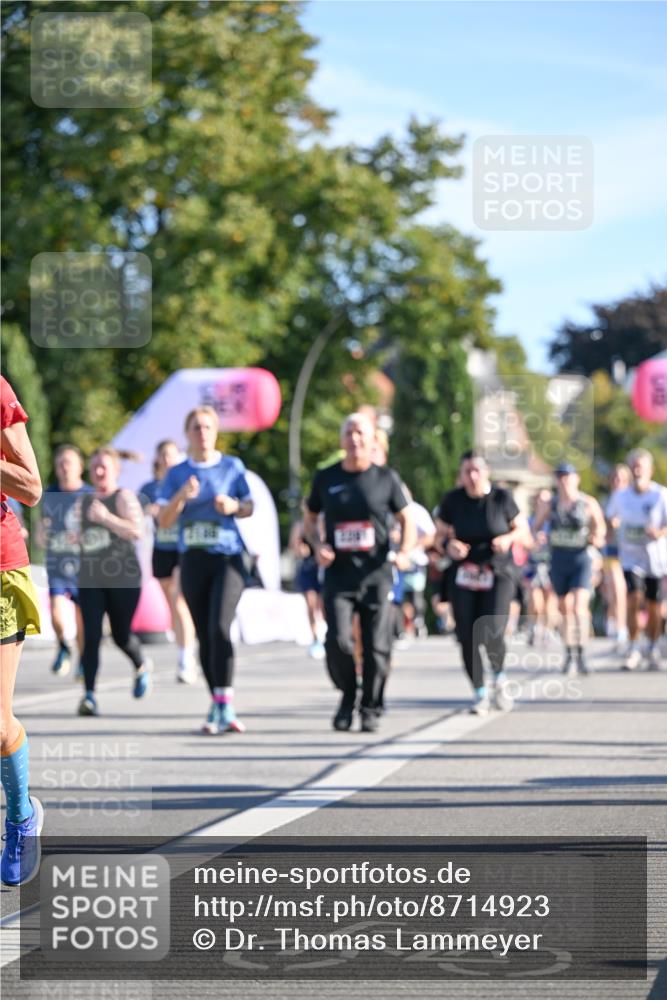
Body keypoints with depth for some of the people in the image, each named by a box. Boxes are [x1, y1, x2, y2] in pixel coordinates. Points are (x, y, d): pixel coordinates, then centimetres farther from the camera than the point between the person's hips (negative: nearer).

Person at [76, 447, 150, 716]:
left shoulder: (124, 497, -5)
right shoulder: (83, 502, 14)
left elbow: (137, 531, -19)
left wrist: (106, 517, -23)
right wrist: (75, 538, 8)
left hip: (123, 578, -4)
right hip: (90, 580, 4)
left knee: (121, 636, 6)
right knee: (91, 636, -11)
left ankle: (142, 667, 39)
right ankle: (89, 694, -14)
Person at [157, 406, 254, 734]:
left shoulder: (233, 467, 5)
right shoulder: (177, 474, 8)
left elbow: (249, 507, 13)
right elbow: (163, 521, 2)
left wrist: (234, 506, -9)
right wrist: (182, 496, -15)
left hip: (228, 558, -3)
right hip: (193, 560, 3)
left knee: (219, 627, -19)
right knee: (204, 635, 5)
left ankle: (224, 704, -20)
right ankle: (218, 706, 15)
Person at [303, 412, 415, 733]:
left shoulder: (385, 478, 5)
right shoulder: (326, 478, 7)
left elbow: (407, 519, 11)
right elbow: (309, 519, 17)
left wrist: (404, 552, -7)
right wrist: (318, 546, -3)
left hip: (376, 575, 0)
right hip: (338, 574, 0)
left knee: (376, 646, -1)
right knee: (338, 641, -13)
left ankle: (370, 710, 15)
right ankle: (347, 695, 13)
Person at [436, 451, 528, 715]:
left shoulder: (502, 498, -4)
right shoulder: (452, 500, -1)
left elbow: (522, 529, 6)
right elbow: (441, 534, 8)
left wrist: (508, 538, -15)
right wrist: (449, 545, -14)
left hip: (498, 574, -2)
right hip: (463, 574, 2)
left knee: (492, 633, -17)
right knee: (467, 637, -3)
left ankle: (500, 678, 13)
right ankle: (480, 693, 14)